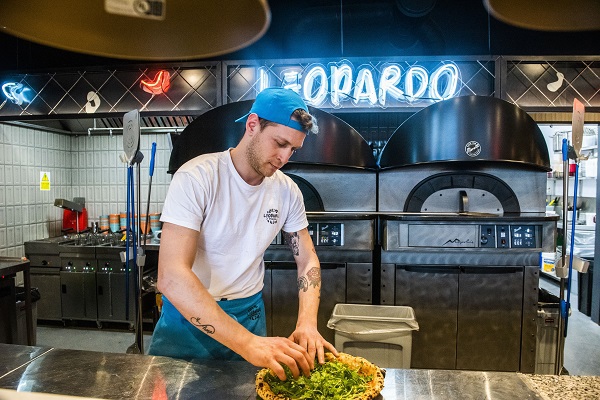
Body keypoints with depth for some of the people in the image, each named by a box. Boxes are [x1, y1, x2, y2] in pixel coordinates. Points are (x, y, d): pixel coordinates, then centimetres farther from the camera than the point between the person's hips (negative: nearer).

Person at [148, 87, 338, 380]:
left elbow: (307, 260, 1)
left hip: (250, 314, 4)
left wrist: (308, 323, -18)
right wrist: (247, 342, -40)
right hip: (190, 316, -3)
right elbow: (171, 277, -32)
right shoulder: (196, 178, -23)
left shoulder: (288, 191, -7)